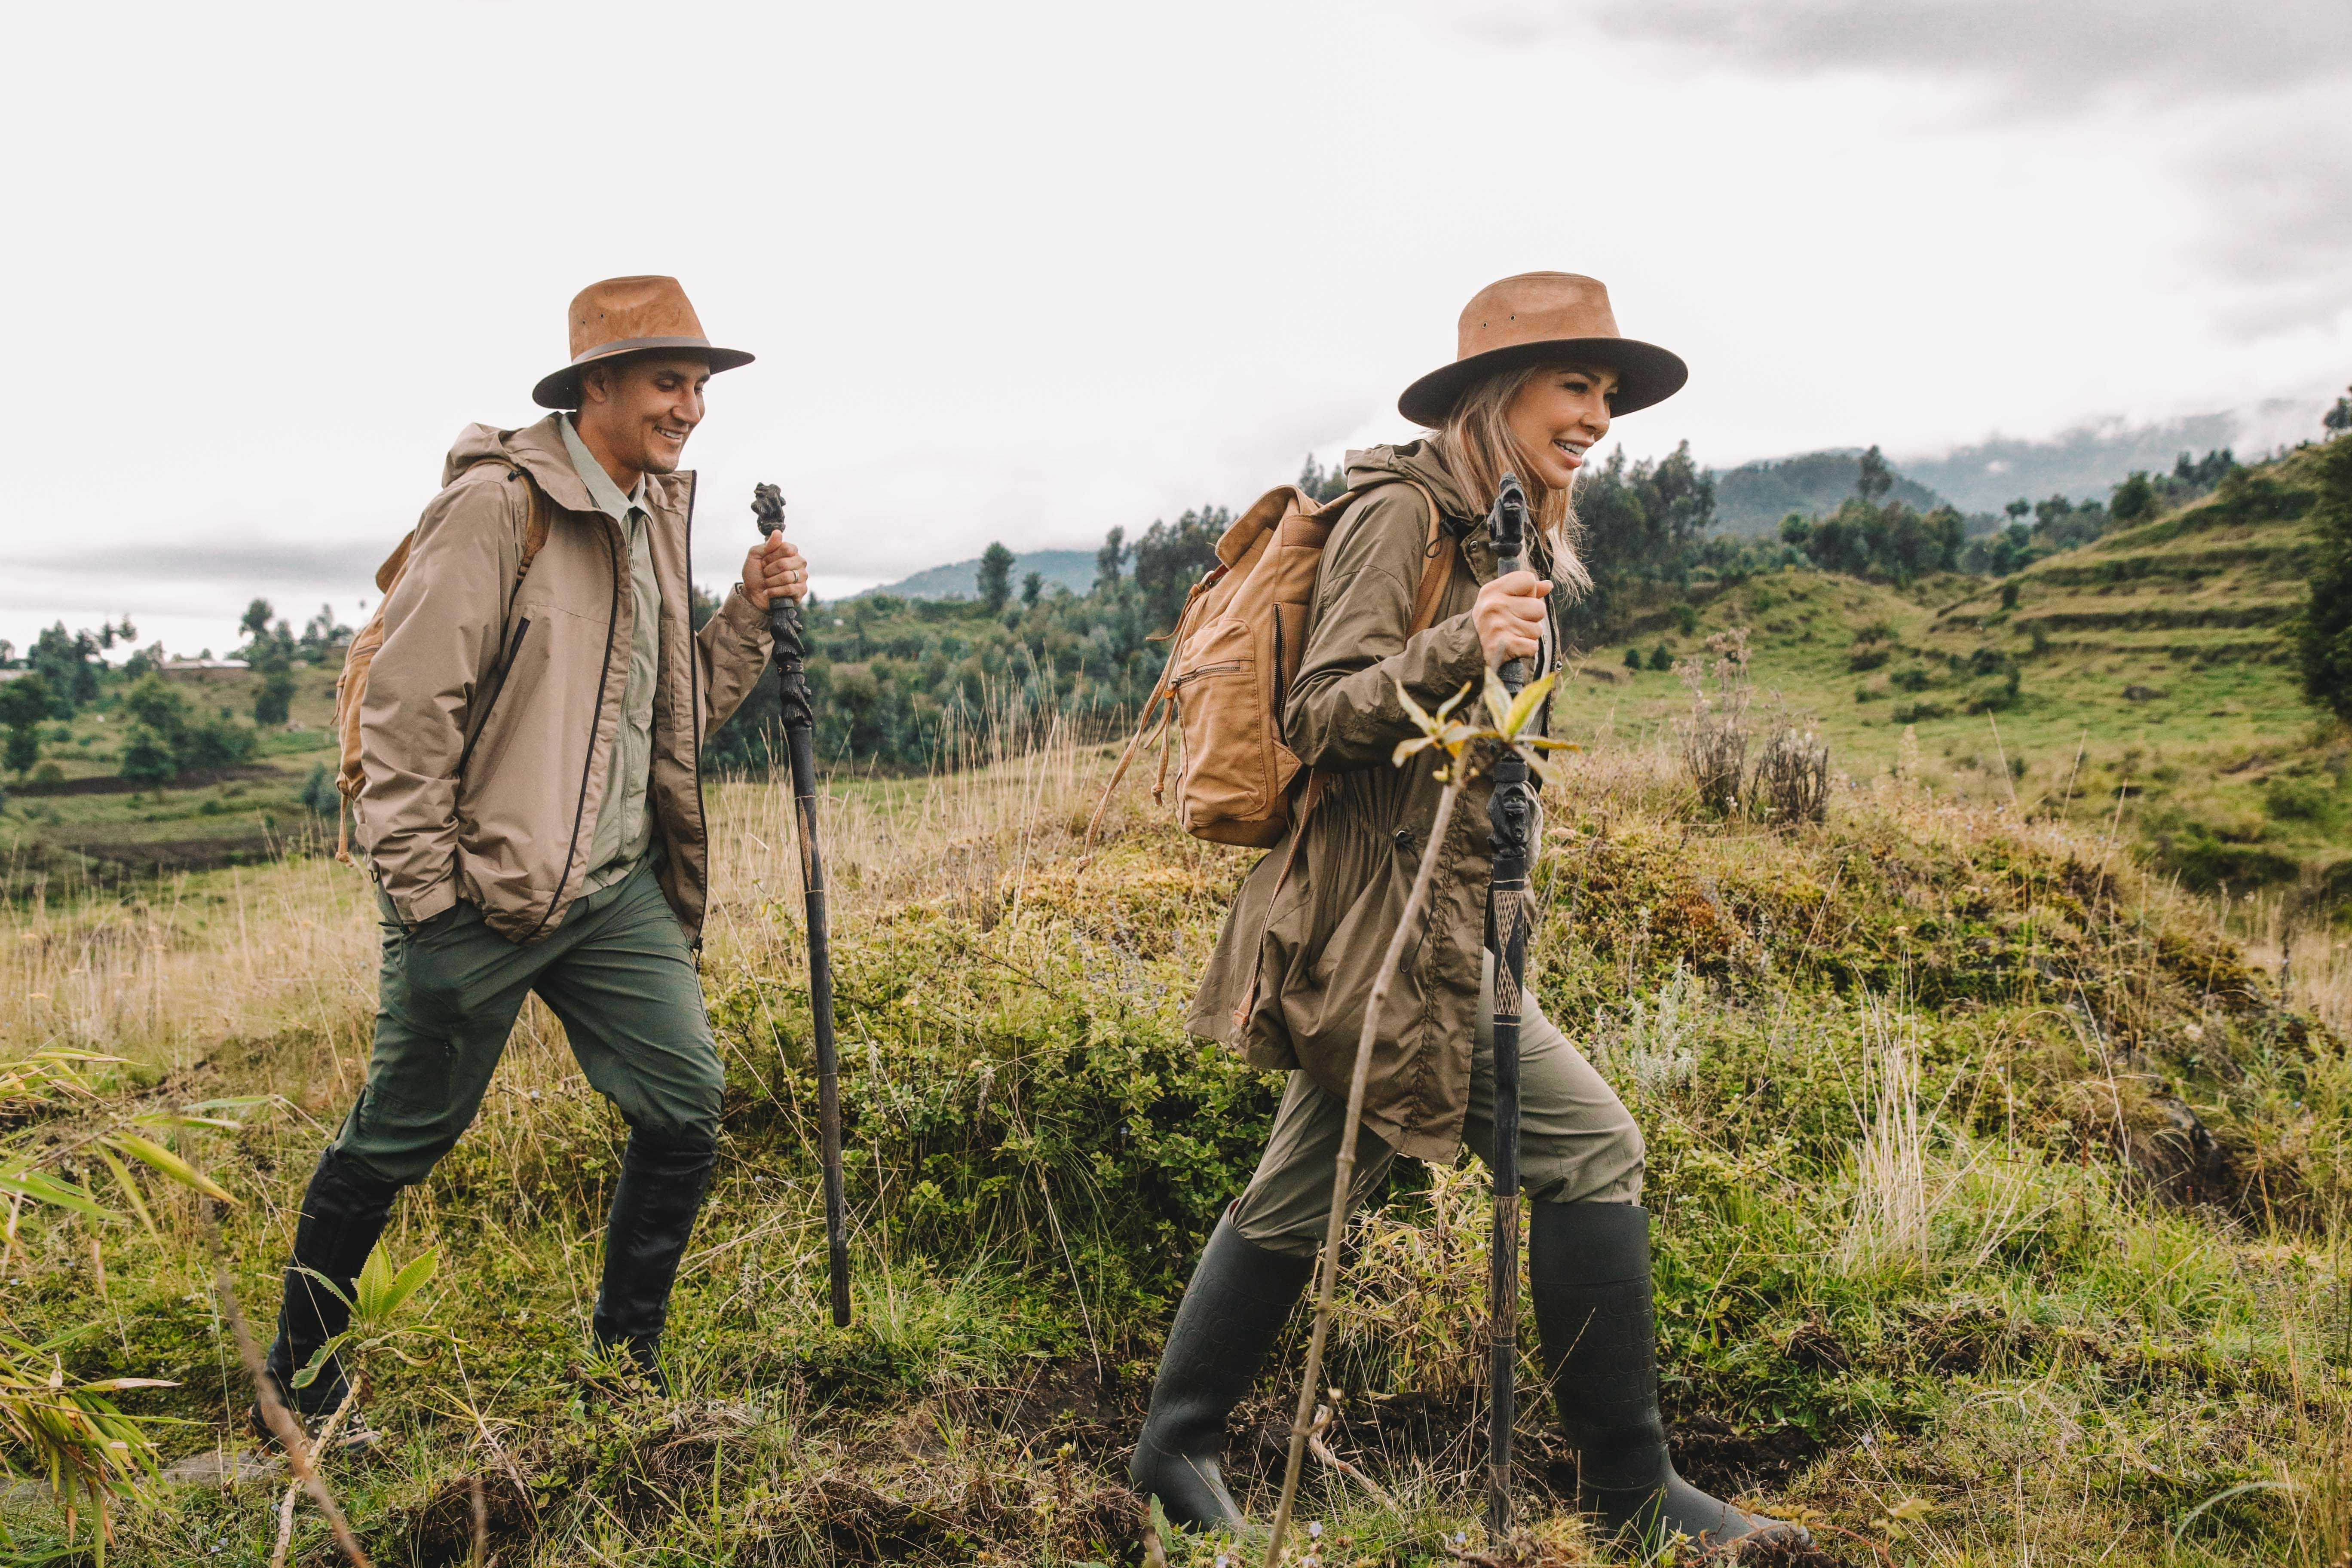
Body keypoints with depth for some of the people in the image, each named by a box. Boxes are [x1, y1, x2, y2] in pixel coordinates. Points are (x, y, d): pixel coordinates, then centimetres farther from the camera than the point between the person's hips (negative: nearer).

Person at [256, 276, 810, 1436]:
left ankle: (627, 1370, 18)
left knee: (686, 1104, 0)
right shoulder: (498, 503, -13)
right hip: (482, 892, -7)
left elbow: (679, 714, 17)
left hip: (619, 888, 7)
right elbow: (409, 703, -15)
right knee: (401, 1135, 6)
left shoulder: (655, 517, 13)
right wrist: (423, 894, -16)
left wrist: (750, 614, 2)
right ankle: (299, 1379, 28)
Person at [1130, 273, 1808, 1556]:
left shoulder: (1511, 537, 17)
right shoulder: (1403, 516, -11)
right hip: (1383, 917, -10)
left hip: (1433, 911, 10)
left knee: (1301, 1192, 14)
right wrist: (1459, 647, -31)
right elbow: (1321, 718, -18)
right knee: (1588, 1142, -10)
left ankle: (1175, 1451, 26)